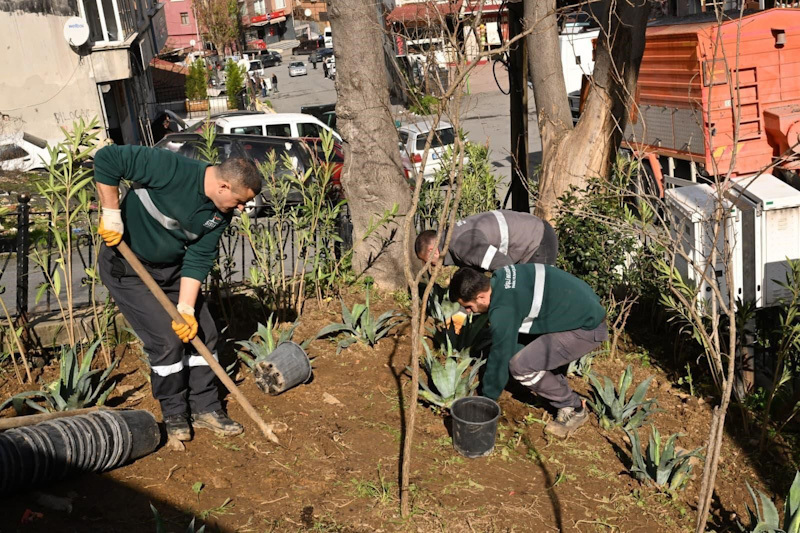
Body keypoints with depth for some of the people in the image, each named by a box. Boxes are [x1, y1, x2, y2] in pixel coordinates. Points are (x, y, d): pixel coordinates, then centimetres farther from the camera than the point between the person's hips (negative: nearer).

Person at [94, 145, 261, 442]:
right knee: (167, 339, -12)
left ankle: (204, 408, 20)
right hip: (126, 267, -7)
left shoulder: (220, 214, -9)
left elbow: (198, 260, -8)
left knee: (203, 332, 5)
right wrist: (111, 214, -26)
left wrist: (186, 308, -16)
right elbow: (107, 159, -27)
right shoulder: (171, 169, -29)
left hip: (172, 269, 7)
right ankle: (174, 414, 9)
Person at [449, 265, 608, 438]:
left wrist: (487, 399, 0)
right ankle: (566, 397, 19)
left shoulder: (503, 311, -25)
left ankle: (575, 409, 5)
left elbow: (500, 357, -13)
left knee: (520, 366, -15)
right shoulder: (500, 276, 0)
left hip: (588, 328, -10)